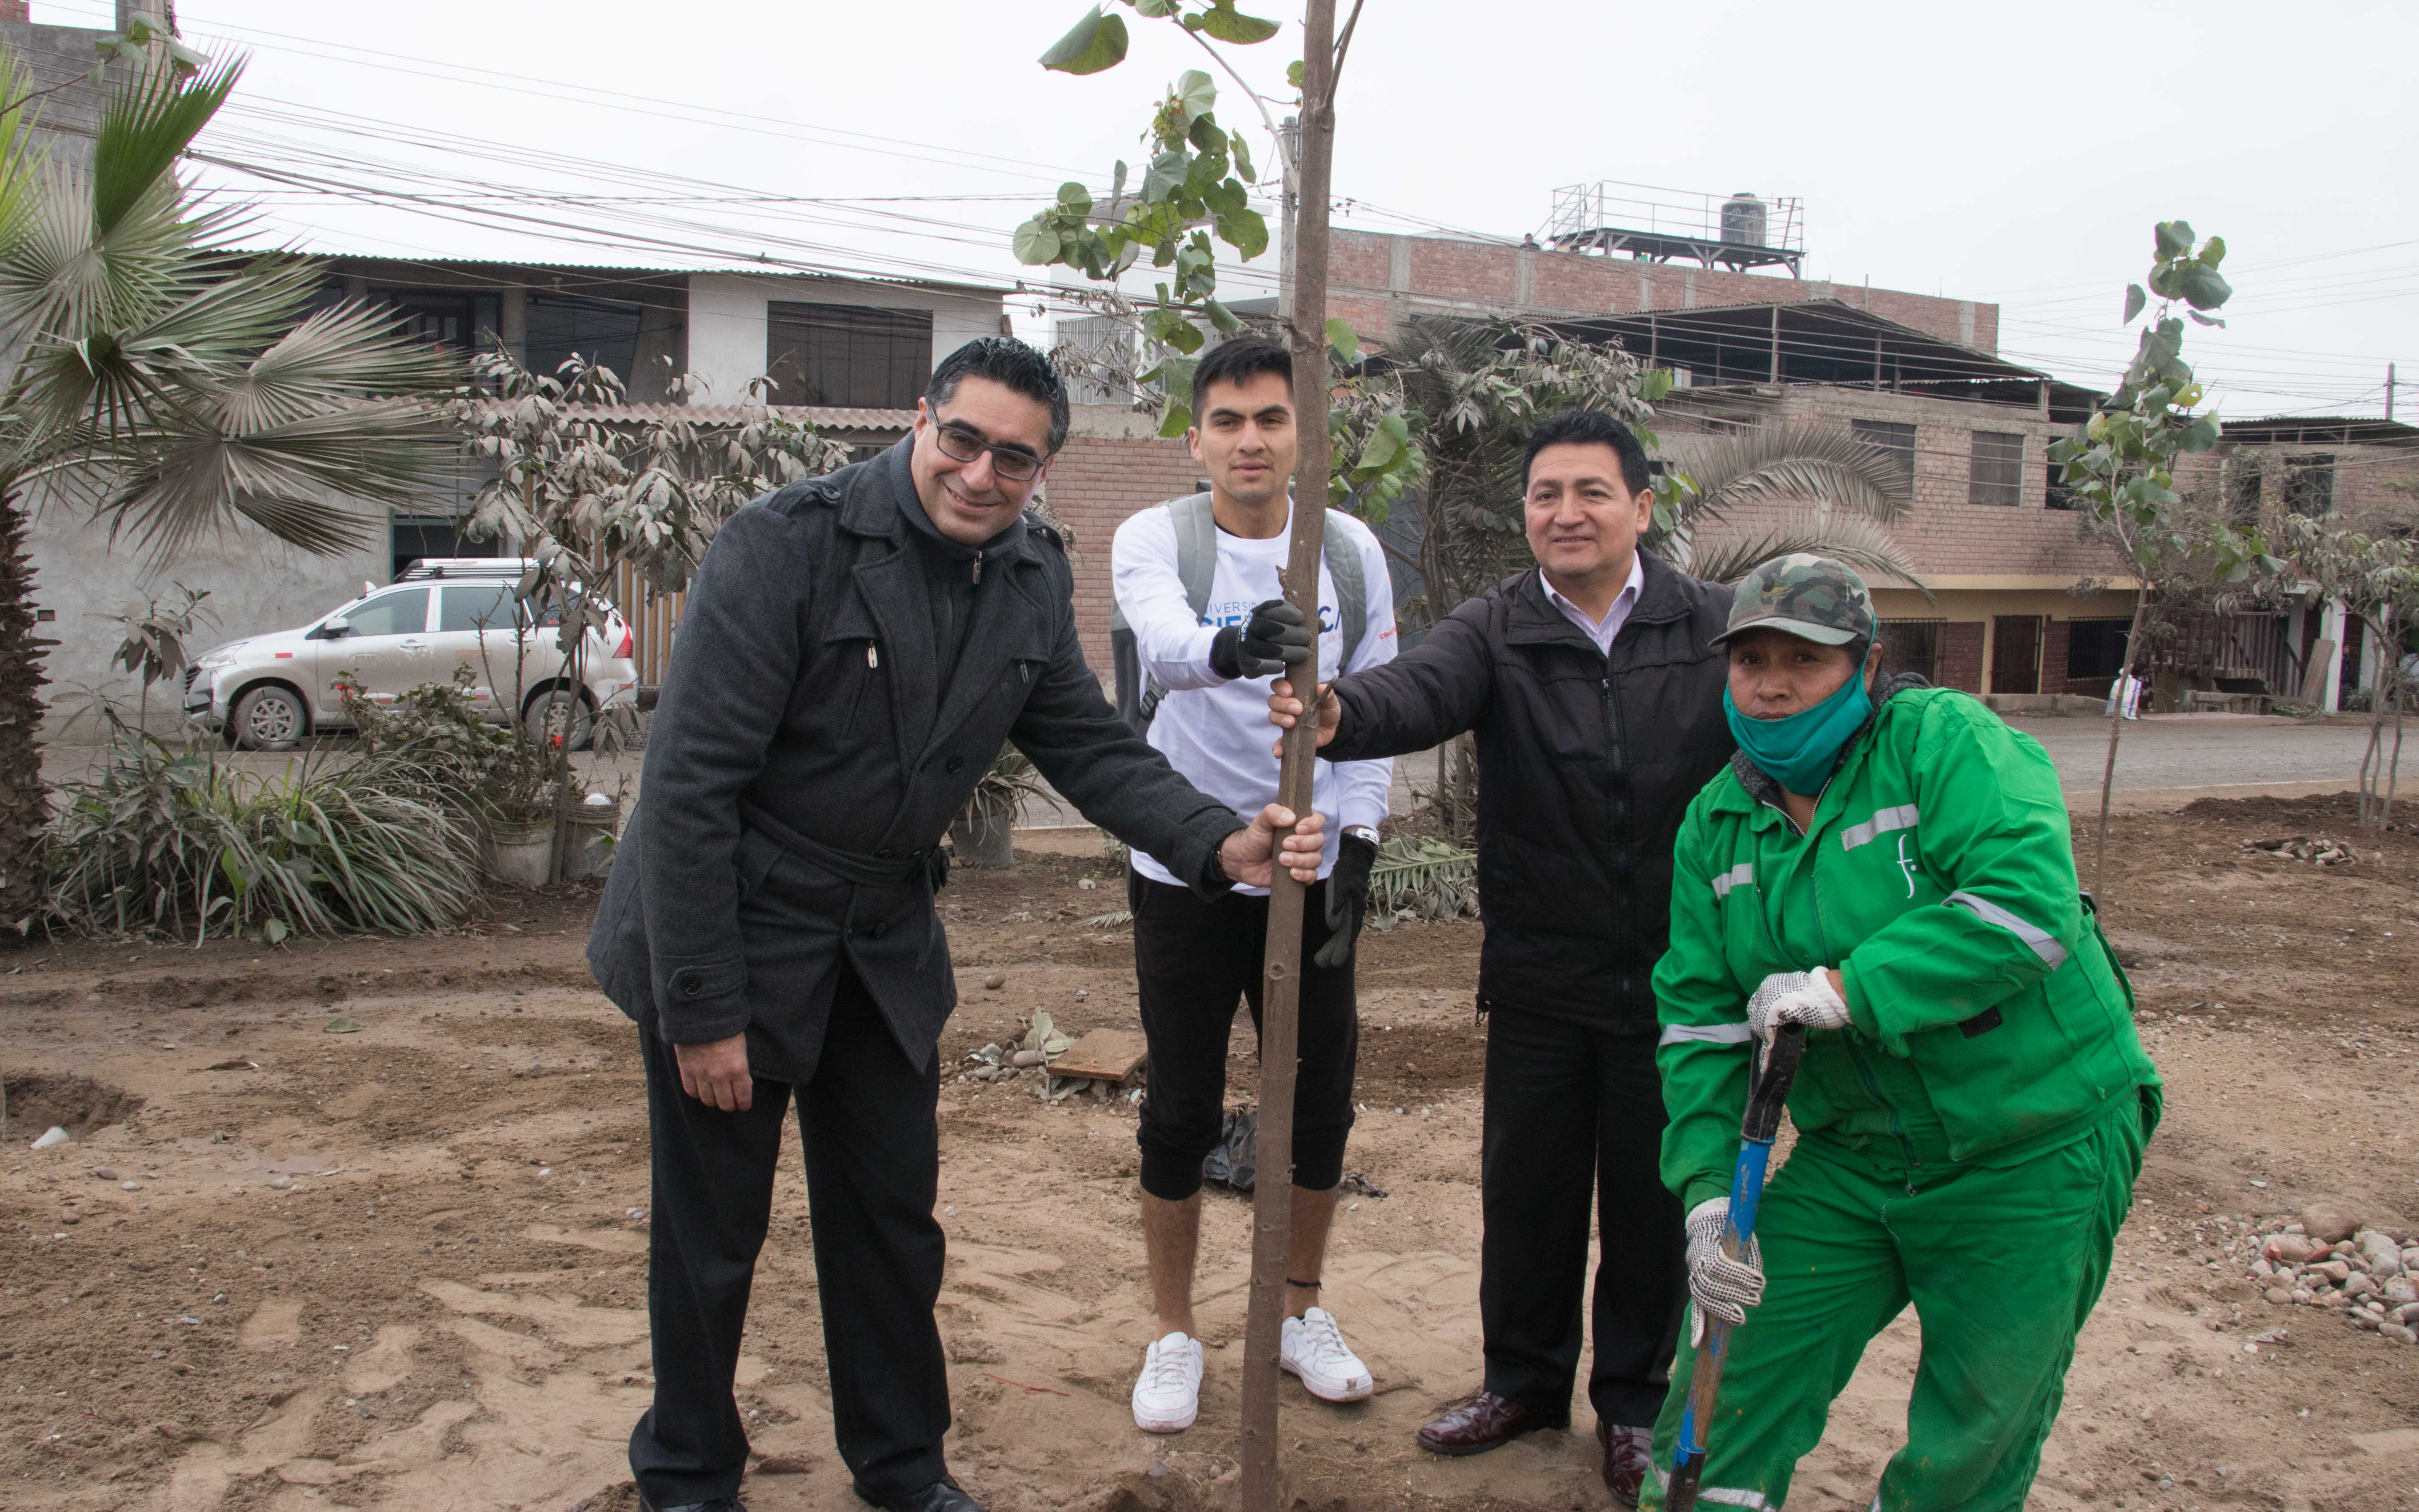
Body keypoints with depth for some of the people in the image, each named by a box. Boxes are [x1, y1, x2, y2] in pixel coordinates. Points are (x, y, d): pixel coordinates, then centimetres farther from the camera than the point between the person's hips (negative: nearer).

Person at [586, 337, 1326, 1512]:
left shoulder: (1034, 578, -2)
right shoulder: (786, 544, -22)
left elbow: (1088, 746, 1)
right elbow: (690, 782, -22)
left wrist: (1221, 844, -18)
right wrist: (702, 1008, -22)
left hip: (884, 935, 6)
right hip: (733, 929, -5)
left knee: (892, 1219, 17)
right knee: (710, 1234, 9)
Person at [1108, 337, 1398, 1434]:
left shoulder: (1351, 551, 1)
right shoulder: (1156, 539, -7)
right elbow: (1167, 641, -30)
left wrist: (1354, 848, -7)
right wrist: (1232, 646, -52)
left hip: (1312, 871, 3)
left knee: (1322, 1104, 11)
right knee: (1182, 1114, 6)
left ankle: (1300, 1312, 33)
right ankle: (1174, 1334, 25)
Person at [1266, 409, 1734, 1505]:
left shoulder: (1717, 628, -3)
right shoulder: (1496, 630, -5)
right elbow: (1421, 689, -25)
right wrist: (1341, 714, -47)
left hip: (1677, 975, -1)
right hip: (1540, 975, 1)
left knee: (1653, 1195, 12)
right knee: (1526, 1187, 14)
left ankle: (1636, 1402, 32)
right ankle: (1525, 1379, 36)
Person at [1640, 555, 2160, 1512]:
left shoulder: (1945, 740, -14)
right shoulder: (1716, 823, 3)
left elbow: (2030, 905, -29)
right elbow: (1699, 1016, 1)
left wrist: (1844, 990, -29)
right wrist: (1709, 1187, -9)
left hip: (2032, 1154, -4)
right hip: (1853, 1155, 5)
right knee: (1732, 1392, 2)